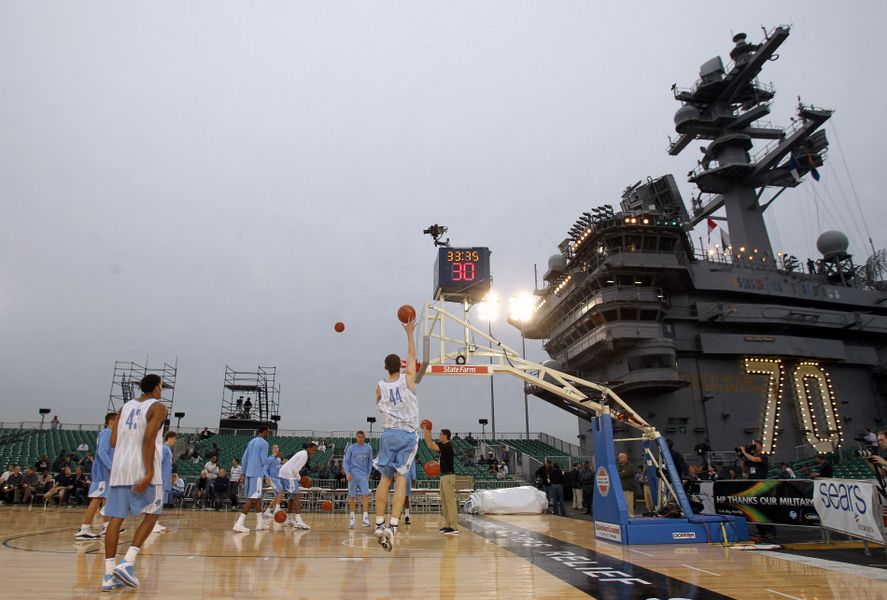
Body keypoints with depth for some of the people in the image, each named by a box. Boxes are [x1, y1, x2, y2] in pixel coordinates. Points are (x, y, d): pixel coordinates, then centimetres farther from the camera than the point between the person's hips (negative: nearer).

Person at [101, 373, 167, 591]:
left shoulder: (125, 406, 16)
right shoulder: (158, 407, -4)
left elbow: (113, 442, 11)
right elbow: (148, 439, -16)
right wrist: (149, 472, -18)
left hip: (119, 467, 6)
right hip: (143, 470, -6)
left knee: (116, 518, 7)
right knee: (151, 514, 8)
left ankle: (109, 574, 8)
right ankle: (127, 563, -3)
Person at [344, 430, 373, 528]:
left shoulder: (368, 448, 6)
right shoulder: (351, 448, 2)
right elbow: (345, 461, 0)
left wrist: (368, 474, 9)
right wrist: (347, 473, -14)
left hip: (363, 476, 1)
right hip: (353, 475, 0)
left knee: (366, 495, -13)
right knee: (352, 496, 5)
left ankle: (365, 517, -11)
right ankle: (352, 516, 20)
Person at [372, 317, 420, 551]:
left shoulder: (380, 386, 3)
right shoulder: (408, 379, -2)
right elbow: (412, 354, 11)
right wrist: (409, 333, 19)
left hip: (389, 434, 2)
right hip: (408, 435, -2)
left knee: (385, 479, 10)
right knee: (400, 479, -2)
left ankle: (380, 524, 12)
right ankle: (393, 525, -12)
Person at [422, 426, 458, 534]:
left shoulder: (447, 446, -16)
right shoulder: (443, 445, 14)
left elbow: (431, 446, -23)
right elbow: (431, 445, 24)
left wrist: (426, 433, -16)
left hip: (448, 476, -11)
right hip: (444, 476, 11)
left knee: (450, 501, -10)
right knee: (444, 501, 13)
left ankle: (454, 527, -10)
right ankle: (448, 525, 18)